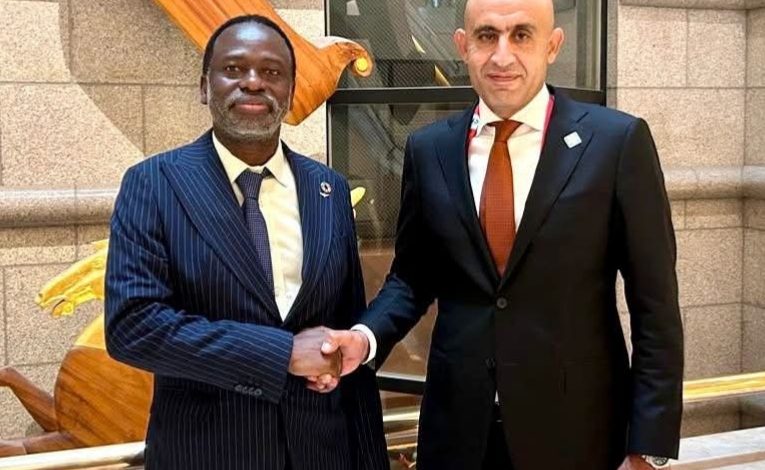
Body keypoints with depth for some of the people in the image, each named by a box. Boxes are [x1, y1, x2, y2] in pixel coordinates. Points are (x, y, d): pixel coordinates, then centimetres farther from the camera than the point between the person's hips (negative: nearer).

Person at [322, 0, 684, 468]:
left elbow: (655, 304, -7)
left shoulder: (618, 140, -8)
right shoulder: (429, 149, 1)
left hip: (575, 426, -2)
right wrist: (366, 335, -10)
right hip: (457, 425, 3)